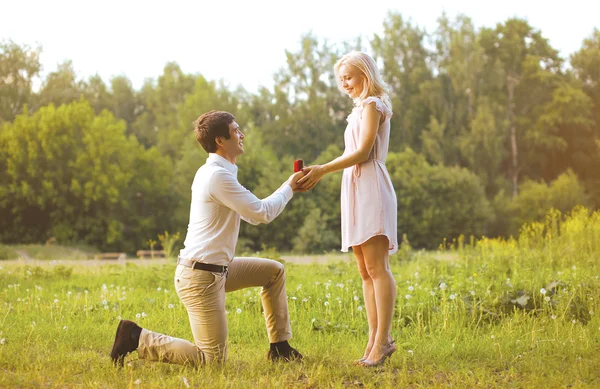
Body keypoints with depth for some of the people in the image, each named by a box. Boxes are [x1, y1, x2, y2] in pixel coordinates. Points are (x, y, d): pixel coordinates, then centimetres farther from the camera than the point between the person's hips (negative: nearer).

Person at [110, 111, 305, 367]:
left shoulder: (217, 172, 13)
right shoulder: (218, 176, -19)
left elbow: (250, 214, 21)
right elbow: (262, 213, -15)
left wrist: (289, 187, 15)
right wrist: (289, 187, -1)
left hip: (217, 269, 11)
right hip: (201, 276, -10)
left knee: (275, 271, 18)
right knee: (213, 359, -6)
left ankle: (280, 347, 21)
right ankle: (137, 338, -2)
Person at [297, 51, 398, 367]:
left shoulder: (372, 105, -3)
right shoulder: (360, 109, 25)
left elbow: (362, 152, -12)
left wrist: (323, 169, -14)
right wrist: (317, 173, 11)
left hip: (371, 188, -10)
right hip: (355, 190, 10)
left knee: (376, 266, -14)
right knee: (365, 271, 5)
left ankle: (383, 339, -18)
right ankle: (374, 340, 4)